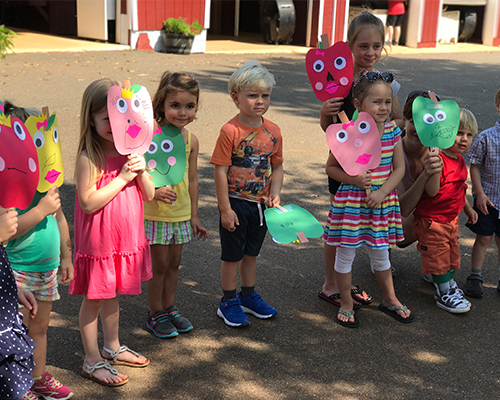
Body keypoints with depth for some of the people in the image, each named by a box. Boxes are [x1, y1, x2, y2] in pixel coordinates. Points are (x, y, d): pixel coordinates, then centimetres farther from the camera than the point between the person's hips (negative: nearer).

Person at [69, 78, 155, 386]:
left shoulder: (131, 151, 0)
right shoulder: (89, 159, -19)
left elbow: (149, 196, 2)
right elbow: (88, 202, -24)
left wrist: (141, 171, -17)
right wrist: (122, 178, -24)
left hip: (127, 238, 6)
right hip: (99, 241, -6)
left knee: (112, 295, 23)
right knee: (93, 300, 7)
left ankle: (113, 347, 40)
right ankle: (93, 361, 21)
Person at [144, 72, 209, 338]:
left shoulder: (191, 140, 2)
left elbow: (191, 179, 10)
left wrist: (194, 215, 13)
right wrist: (154, 189, -32)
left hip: (181, 214, 5)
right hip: (155, 213, -5)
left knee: (174, 262, 15)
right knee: (159, 264, 3)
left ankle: (169, 308, 32)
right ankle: (156, 315, 20)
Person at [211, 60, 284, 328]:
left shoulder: (273, 131, 0)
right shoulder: (231, 131, -17)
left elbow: (277, 167, 9)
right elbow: (221, 171, -16)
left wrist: (274, 194, -5)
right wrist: (225, 209, -16)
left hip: (261, 205, 5)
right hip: (236, 203, -5)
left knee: (251, 252, 21)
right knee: (233, 255, 8)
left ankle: (248, 296, 37)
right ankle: (229, 303, 24)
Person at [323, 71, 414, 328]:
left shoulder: (392, 132, -4)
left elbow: (399, 168, 1)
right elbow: (331, 167, -5)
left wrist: (382, 192, -12)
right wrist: (353, 179, -20)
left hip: (382, 201, 3)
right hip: (350, 201, -3)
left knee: (380, 253, 17)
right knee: (346, 253, 8)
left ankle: (389, 300, 36)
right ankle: (346, 304, 26)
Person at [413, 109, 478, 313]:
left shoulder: (459, 160, 7)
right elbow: (432, 191, -31)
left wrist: (467, 208, 22)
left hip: (451, 218, 9)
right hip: (432, 220, -9)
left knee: (452, 253, 19)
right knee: (438, 256, 2)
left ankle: (450, 284, 36)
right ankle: (444, 294, 14)